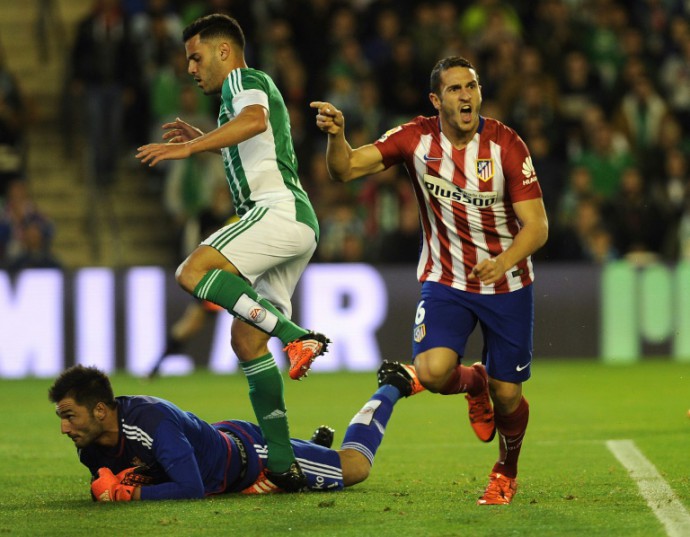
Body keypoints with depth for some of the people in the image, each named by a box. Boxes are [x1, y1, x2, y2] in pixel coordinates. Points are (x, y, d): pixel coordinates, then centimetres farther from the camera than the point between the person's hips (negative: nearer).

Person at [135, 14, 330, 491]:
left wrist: (188, 147, -31)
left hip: (279, 210, -10)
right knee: (247, 339, 7)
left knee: (194, 273, -27)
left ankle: (297, 335, -31)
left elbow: (254, 119, -25)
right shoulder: (250, 89, 31)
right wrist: (202, 139, 39)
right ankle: (283, 464, 3)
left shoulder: (244, 79, 0)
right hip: (296, 224, 10)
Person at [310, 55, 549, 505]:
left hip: (507, 284, -1)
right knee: (433, 371, -24)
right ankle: (473, 382, 15)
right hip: (445, 280, 1)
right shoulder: (416, 139, -11)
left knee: (506, 397, 1)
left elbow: (536, 225, -18)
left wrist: (504, 261, -38)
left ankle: (507, 471, 34)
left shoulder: (506, 145, -16)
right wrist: (336, 134, -36)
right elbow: (345, 169, -14)